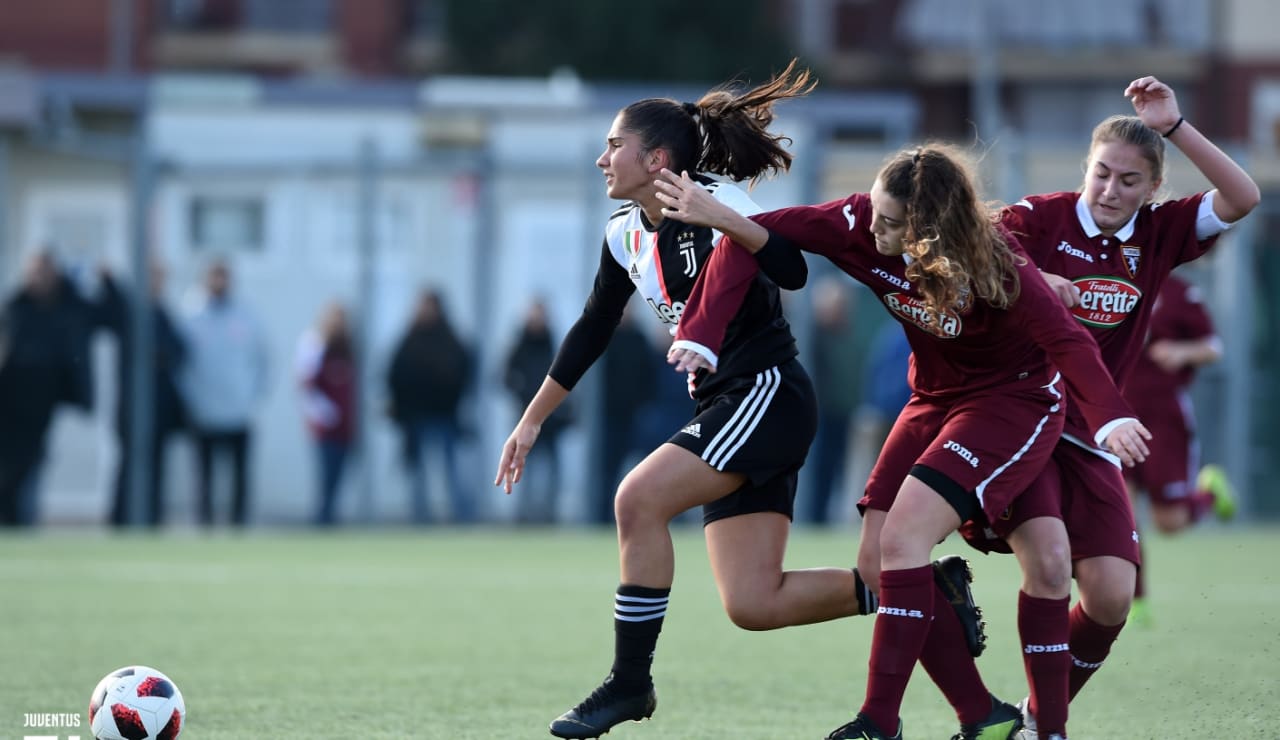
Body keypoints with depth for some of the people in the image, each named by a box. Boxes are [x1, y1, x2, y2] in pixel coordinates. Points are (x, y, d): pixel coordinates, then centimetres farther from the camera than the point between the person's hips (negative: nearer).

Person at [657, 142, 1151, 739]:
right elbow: (752, 235, -16)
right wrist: (700, 335, -24)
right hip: (937, 400, 7)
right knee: (878, 561, -1)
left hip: (1014, 400, -7)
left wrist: (1110, 417, -51)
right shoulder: (861, 223, -18)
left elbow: (1067, 340, -34)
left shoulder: (994, 267, -30)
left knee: (903, 537, -22)